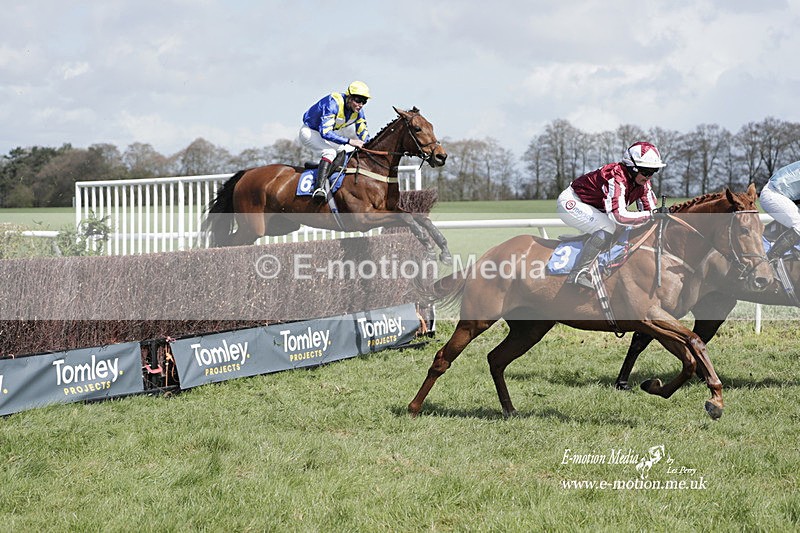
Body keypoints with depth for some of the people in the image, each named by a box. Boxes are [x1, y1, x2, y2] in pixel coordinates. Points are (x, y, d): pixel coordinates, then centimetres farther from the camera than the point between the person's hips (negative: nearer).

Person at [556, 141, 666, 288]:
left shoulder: (643, 182, -5)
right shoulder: (617, 178, -34)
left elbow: (650, 208, -5)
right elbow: (619, 216, -44)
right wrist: (651, 215, -41)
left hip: (594, 208, 10)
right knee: (608, 228, -29)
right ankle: (577, 274, -26)